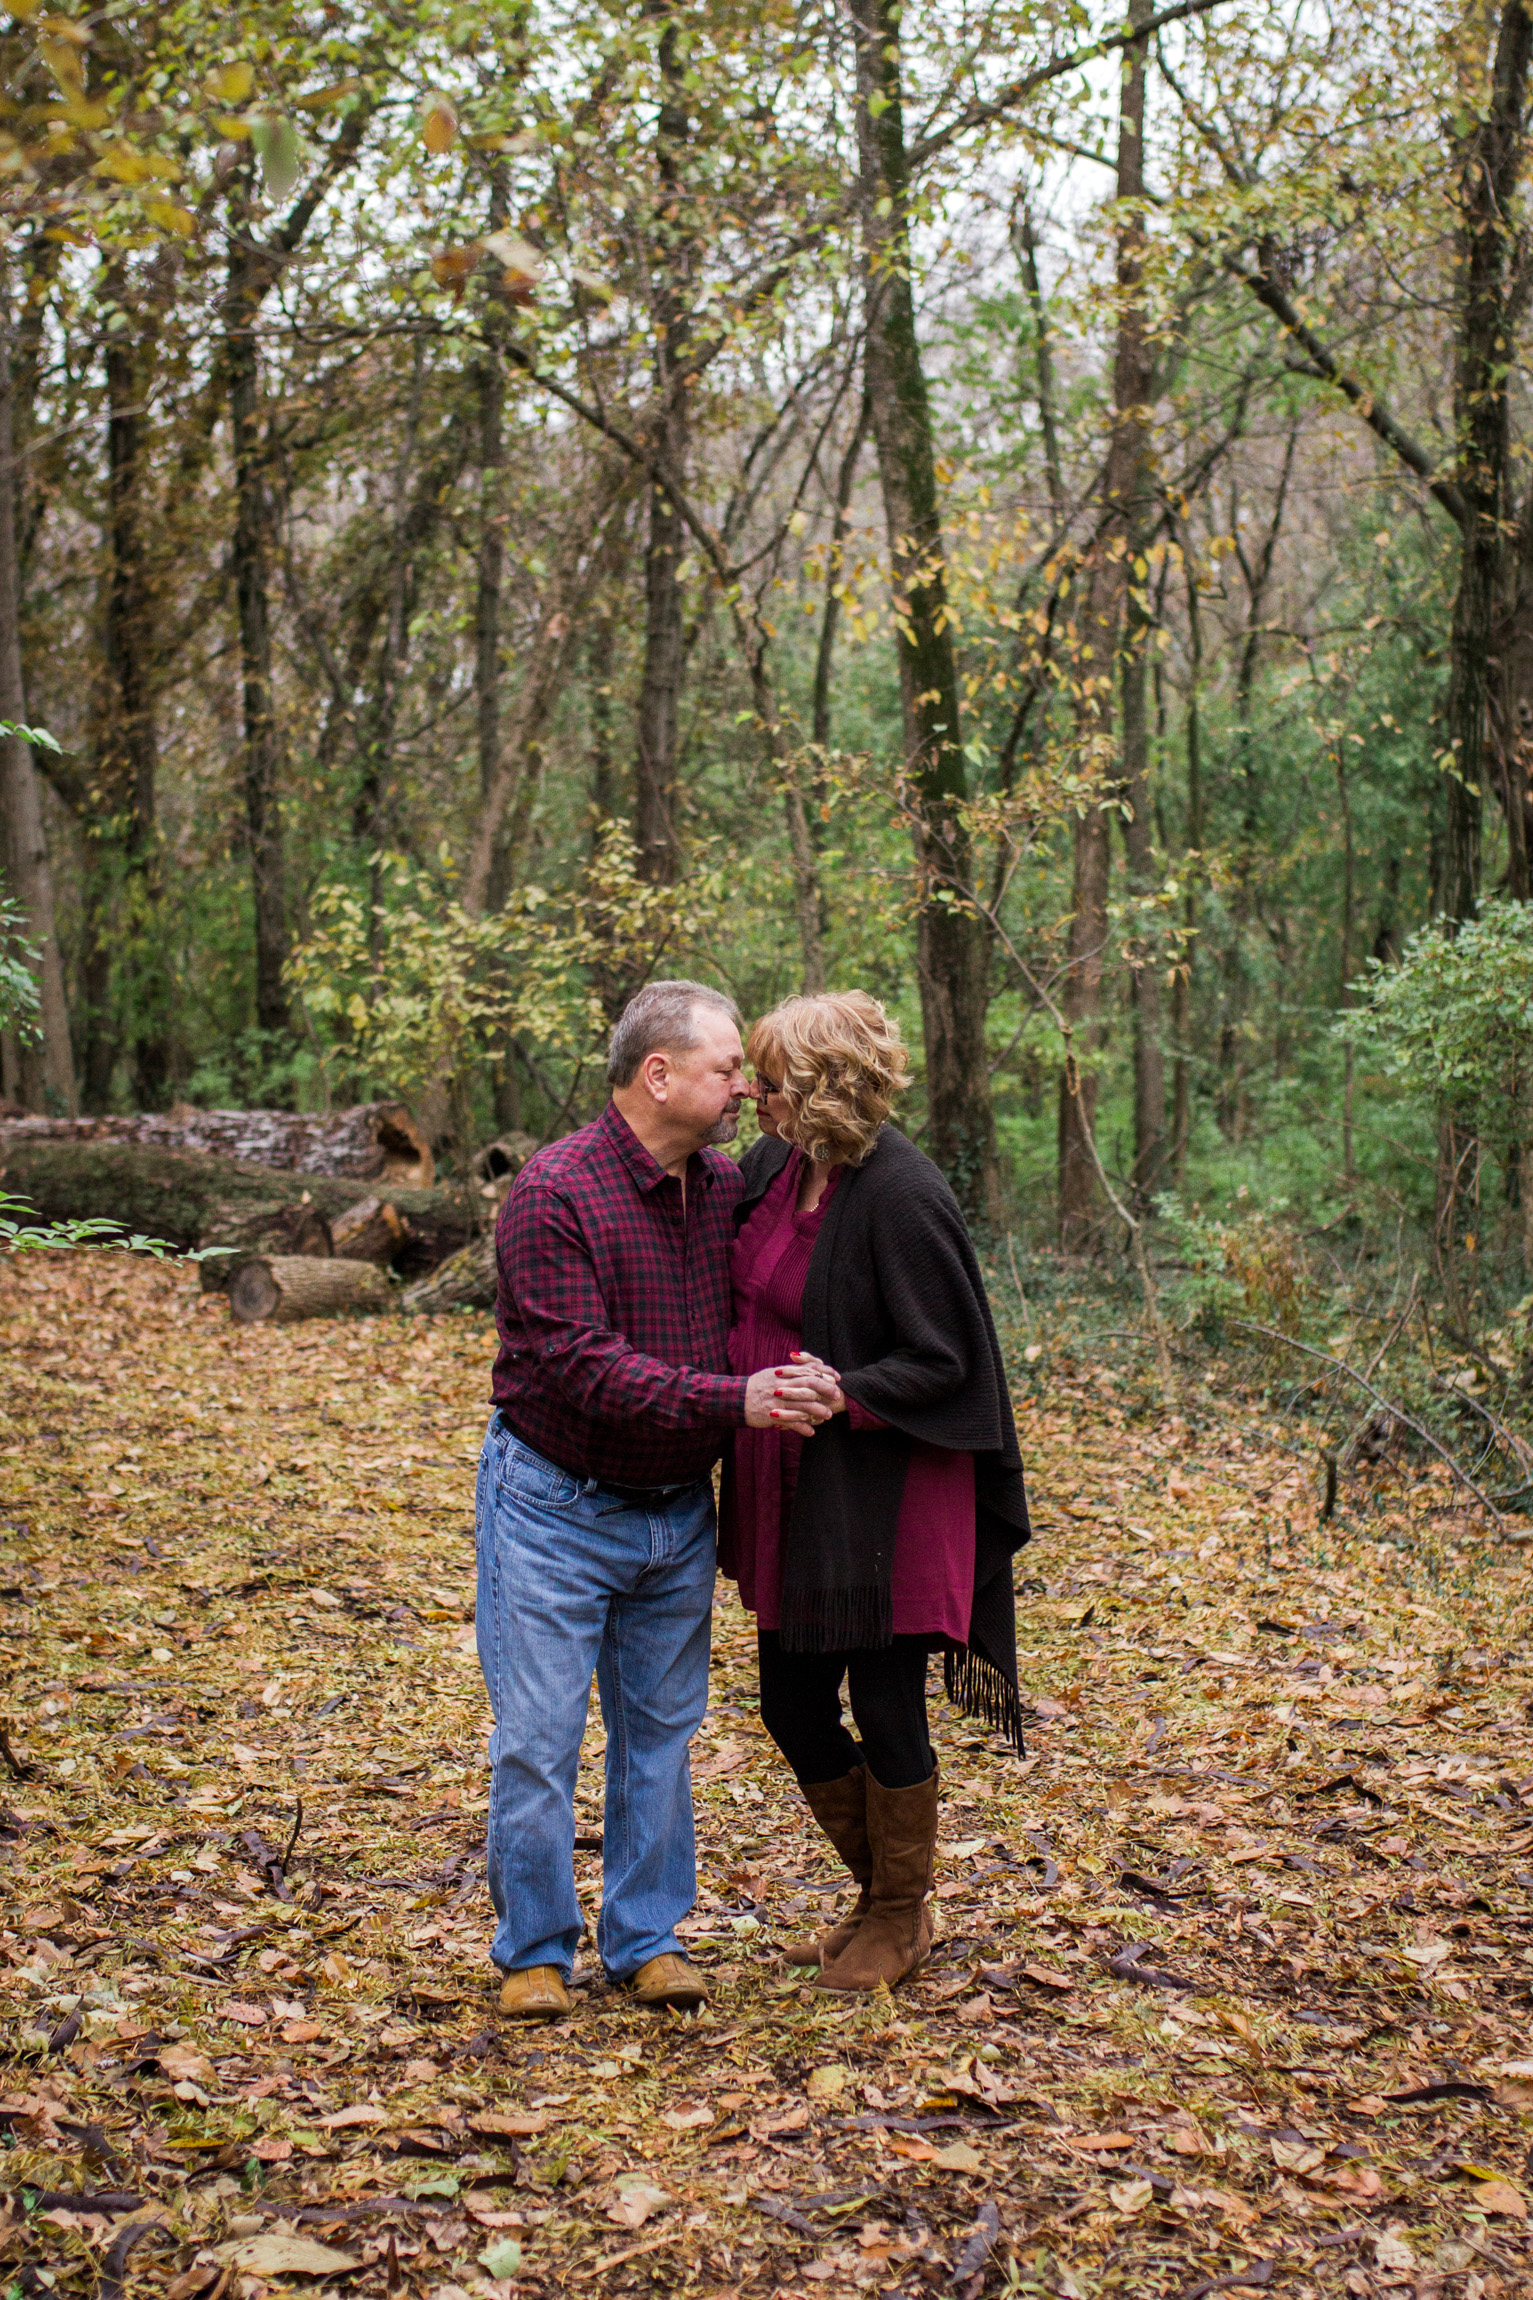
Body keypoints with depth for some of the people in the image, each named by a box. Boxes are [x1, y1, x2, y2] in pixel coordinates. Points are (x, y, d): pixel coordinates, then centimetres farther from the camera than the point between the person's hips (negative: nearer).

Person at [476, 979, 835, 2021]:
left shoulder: (726, 1186, 1)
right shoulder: (554, 1192, -20)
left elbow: (740, 1326, 12)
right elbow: (583, 1365, -26)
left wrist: (787, 1389, -10)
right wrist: (734, 1401, -30)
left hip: (678, 1509, 6)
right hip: (555, 1505, -6)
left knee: (661, 1735, 13)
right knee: (538, 1739, 1)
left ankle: (647, 1939, 27)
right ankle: (535, 1952, 17)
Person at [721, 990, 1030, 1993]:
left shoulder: (901, 1197, -21)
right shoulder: (774, 1166, 3)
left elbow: (940, 1361, -17)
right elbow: (732, 1288, 21)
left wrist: (841, 1394, -30)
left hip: (881, 1495, -8)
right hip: (791, 1491, 8)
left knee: (884, 1711, 6)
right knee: (792, 1704, 15)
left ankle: (901, 1920, 28)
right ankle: (885, 1893, 36)